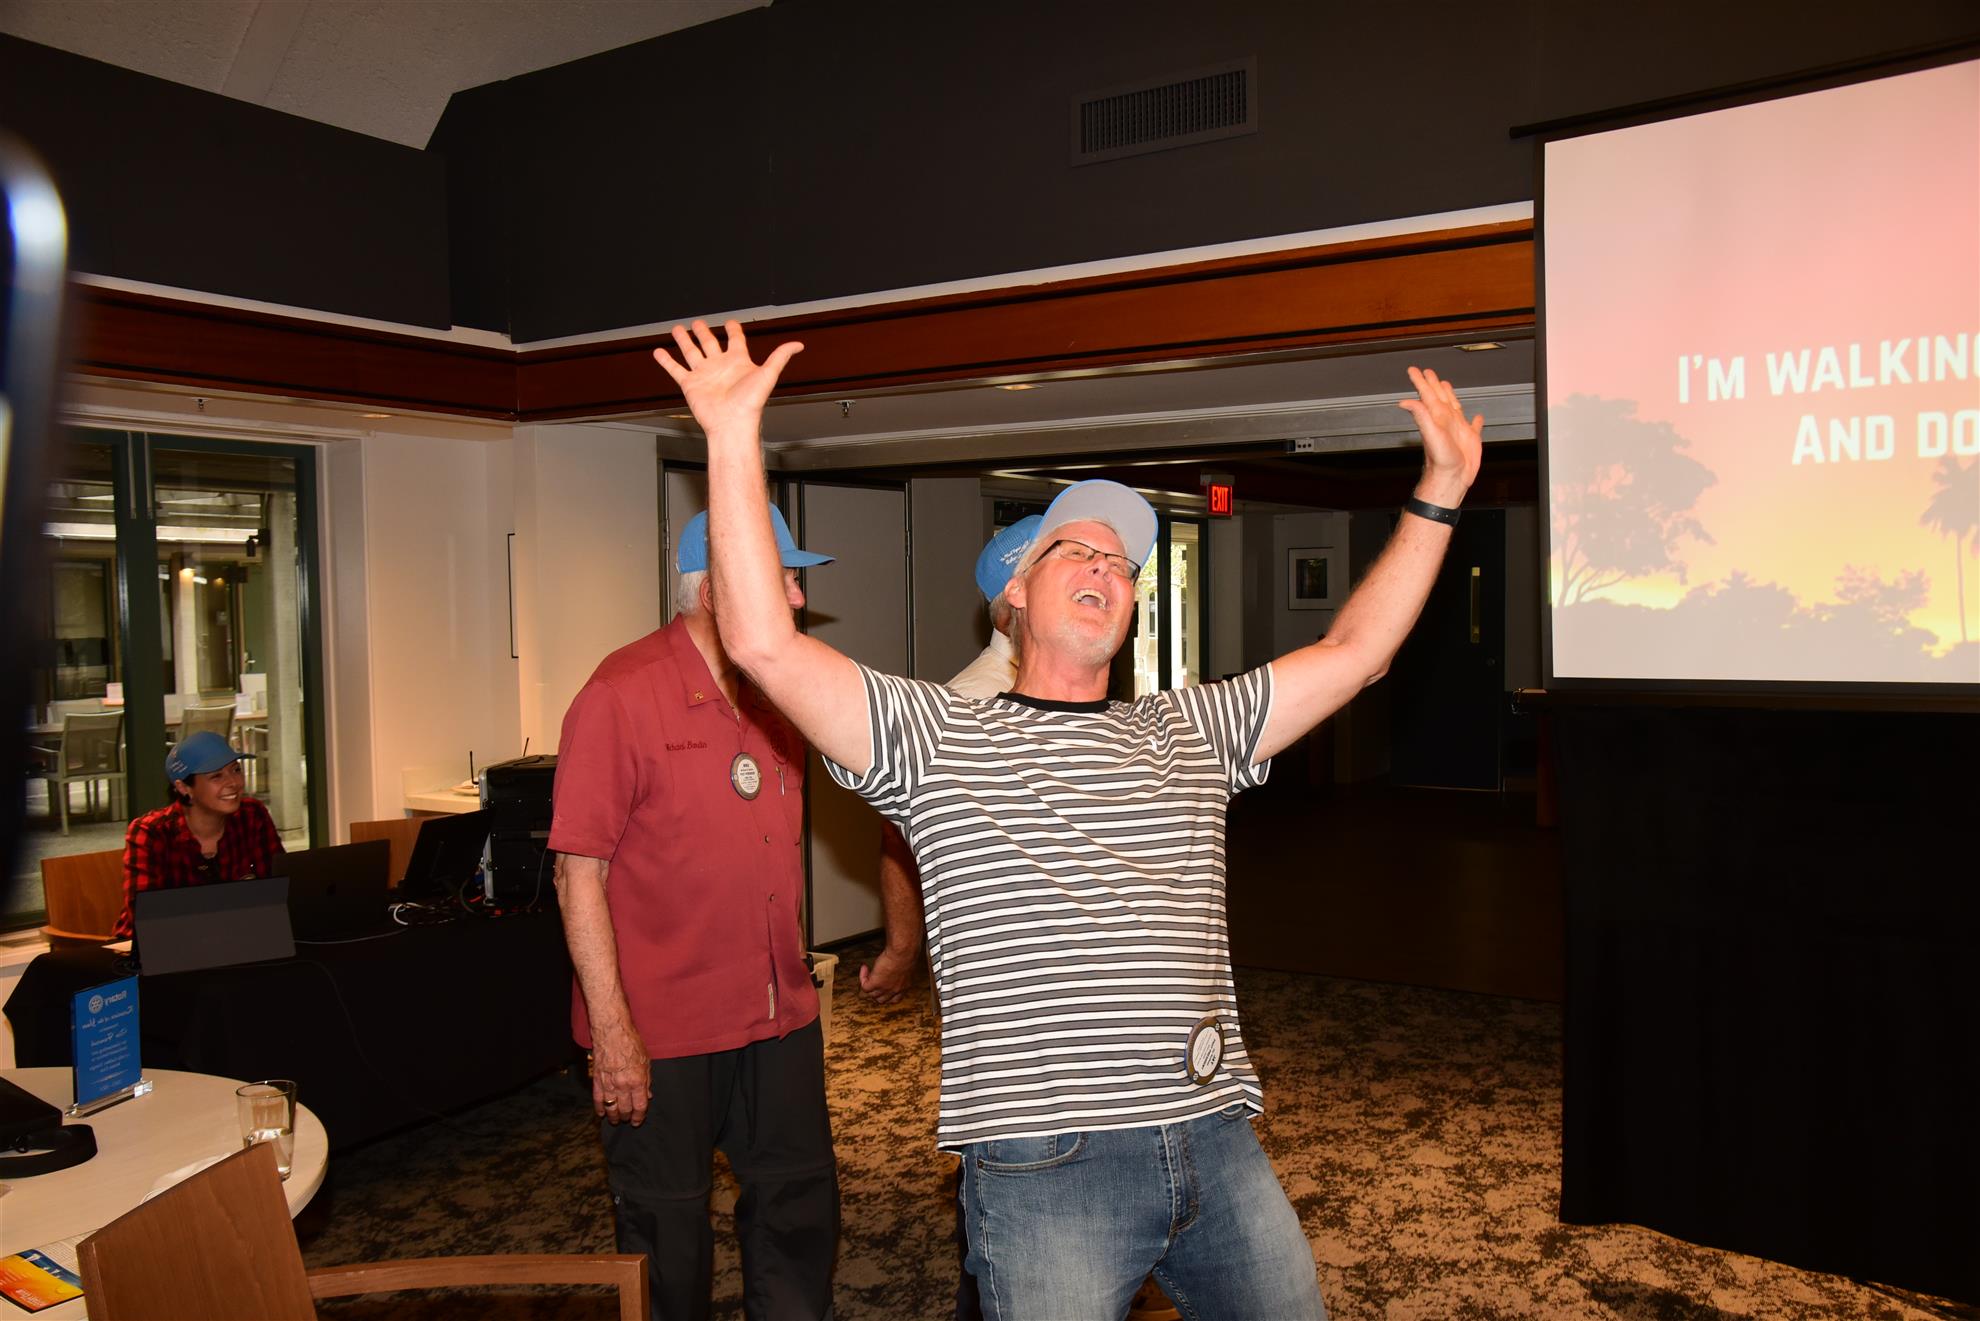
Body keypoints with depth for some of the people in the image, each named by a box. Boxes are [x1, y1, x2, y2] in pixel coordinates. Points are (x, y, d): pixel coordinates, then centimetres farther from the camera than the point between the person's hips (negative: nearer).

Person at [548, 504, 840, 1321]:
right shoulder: (622, 694, -15)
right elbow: (579, 875, -16)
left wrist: (795, 974, 16)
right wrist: (612, 1033, -18)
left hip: (779, 1018, 6)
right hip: (661, 1033, -6)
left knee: (799, 1216, 16)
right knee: (668, 1241, 12)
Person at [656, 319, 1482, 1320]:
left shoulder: (1191, 733, 14)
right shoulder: (934, 738, 1)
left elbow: (1353, 651, 14)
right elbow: (765, 644, -11)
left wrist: (1438, 494, 9)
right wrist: (734, 440, -15)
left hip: (1217, 1145, 5)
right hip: (1046, 1164, -4)